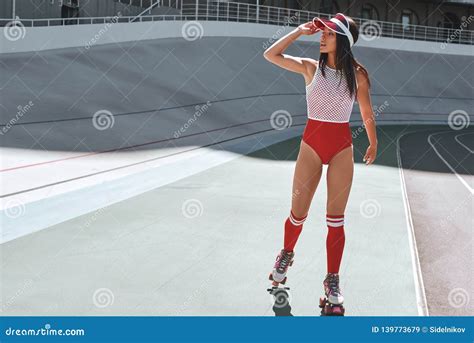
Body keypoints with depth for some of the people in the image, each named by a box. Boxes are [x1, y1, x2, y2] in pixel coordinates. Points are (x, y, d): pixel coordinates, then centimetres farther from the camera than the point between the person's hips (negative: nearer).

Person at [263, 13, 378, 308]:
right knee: (298, 213, 7)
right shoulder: (311, 67, -2)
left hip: (342, 148, 0)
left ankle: (332, 279, 14)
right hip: (312, 144, 0)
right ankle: (286, 255, 36)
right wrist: (301, 31, -8)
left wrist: (373, 144, 19)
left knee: (336, 219, 2)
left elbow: (367, 114, 9)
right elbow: (271, 54, -7)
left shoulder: (357, 74, -3)